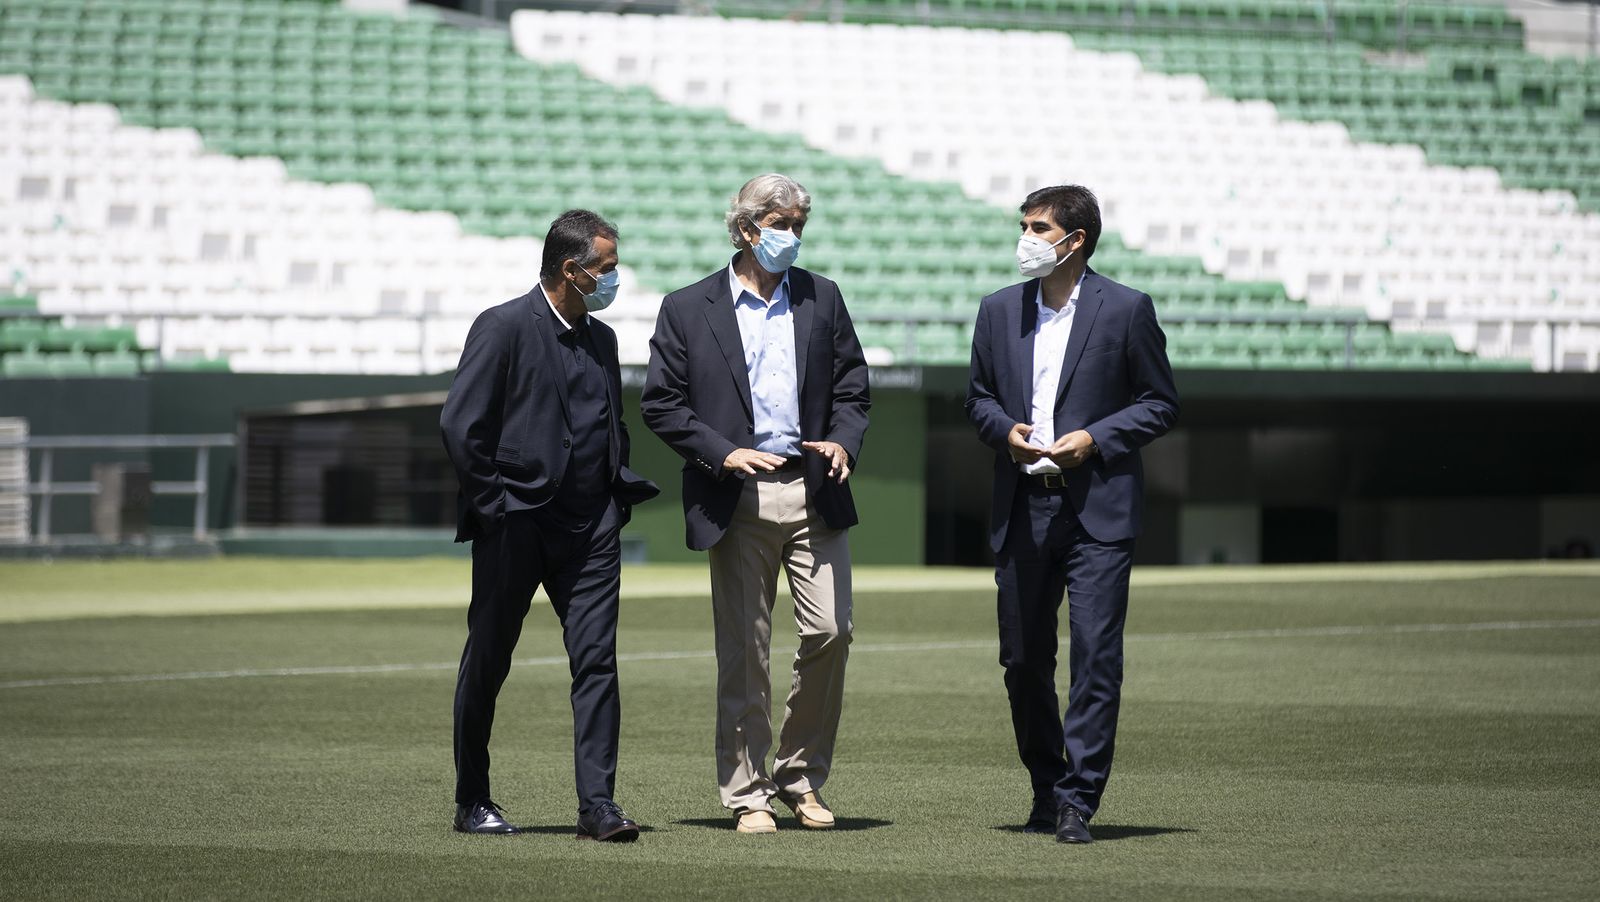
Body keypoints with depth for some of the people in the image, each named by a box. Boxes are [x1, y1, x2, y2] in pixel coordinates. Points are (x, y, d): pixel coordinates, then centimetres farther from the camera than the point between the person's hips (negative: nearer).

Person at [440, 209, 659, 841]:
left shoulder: (601, 339, 14)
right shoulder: (504, 328, -8)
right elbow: (460, 425, -12)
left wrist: (621, 491, 10)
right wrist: (493, 504, -12)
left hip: (589, 527, 5)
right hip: (515, 524, -5)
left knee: (597, 661, -5)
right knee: (487, 665, 7)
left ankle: (597, 805, -6)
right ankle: (472, 803, 19)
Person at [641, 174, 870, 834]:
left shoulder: (822, 299, 11)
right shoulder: (688, 309, 2)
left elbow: (852, 387, 14)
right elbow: (661, 404, 1)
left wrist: (843, 441, -5)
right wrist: (725, 453, -11)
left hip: (814, 490, 2)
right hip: (736, 500, -2)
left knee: (829, 632, -5)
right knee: (744, 650, 1)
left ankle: (802, 778, 12)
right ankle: (748, 792, 9)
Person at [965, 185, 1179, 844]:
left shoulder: (1126, 310, -2)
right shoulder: (1000, 311, 10)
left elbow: (1160, 402, 2)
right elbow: (978, 396, 18)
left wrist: (1096, 438, -12)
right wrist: (1004, 430, -3)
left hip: (1097, 510, -4)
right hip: (1021, 510, 4)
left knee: (1095, 656, -11)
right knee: (1022, 659, 9)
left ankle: (1078, 801, -9)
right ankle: (1047, 788, 25)